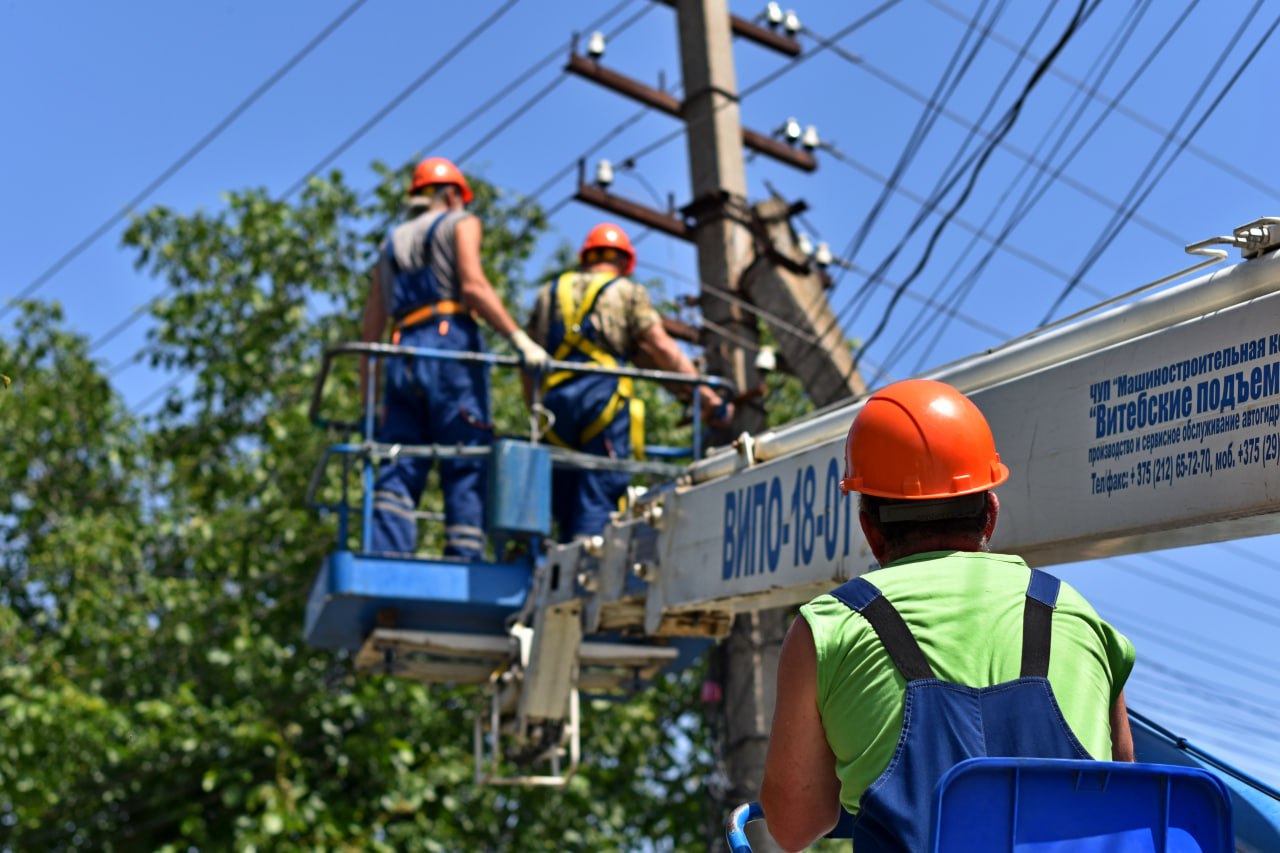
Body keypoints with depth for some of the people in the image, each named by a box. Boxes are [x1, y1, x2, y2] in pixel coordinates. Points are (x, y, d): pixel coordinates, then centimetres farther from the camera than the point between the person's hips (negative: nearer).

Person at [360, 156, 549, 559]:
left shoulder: (392, 243, 28)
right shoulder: (460, 223, 13)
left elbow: (371, 330, 21)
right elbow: (473, 286, -7)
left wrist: (367, 404, 21)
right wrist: (521, 340, -12)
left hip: (403, 354, 5)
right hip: (451, 344, -5)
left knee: (398, 471, -2)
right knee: (467, 468, -6)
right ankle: (464, 563, -15)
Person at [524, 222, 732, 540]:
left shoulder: (549, 292, 24)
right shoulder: (628, 291, 13)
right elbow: (663, 350, 4)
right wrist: (710, 400, 5)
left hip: (553, 396, 4)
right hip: (603, 392, -4)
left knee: (565, 499, 8)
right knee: (600, 493, -9)